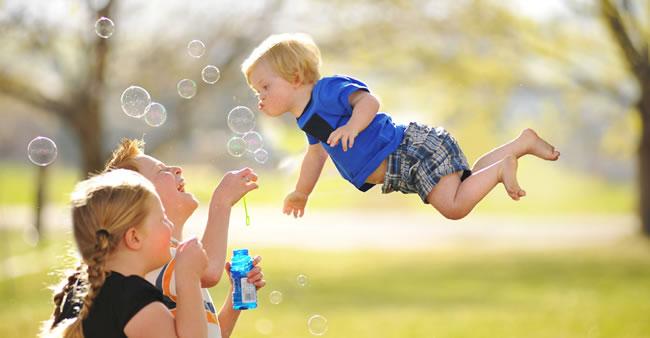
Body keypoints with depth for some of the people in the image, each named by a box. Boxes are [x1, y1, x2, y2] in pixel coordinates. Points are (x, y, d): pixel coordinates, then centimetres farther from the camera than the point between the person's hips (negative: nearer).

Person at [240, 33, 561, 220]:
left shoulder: (327, 90, -15)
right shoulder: (308, 119, 16)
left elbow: (368, 101, -30)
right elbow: (316, 154, 35)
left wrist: (352, 126, -47)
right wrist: (300, 194, 45)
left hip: (415, 150, -10)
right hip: (401, 171, 10)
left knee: (454, 206, -24)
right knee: (465, 187, 18)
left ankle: (502, 166, -4)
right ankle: (522, 142, 24)